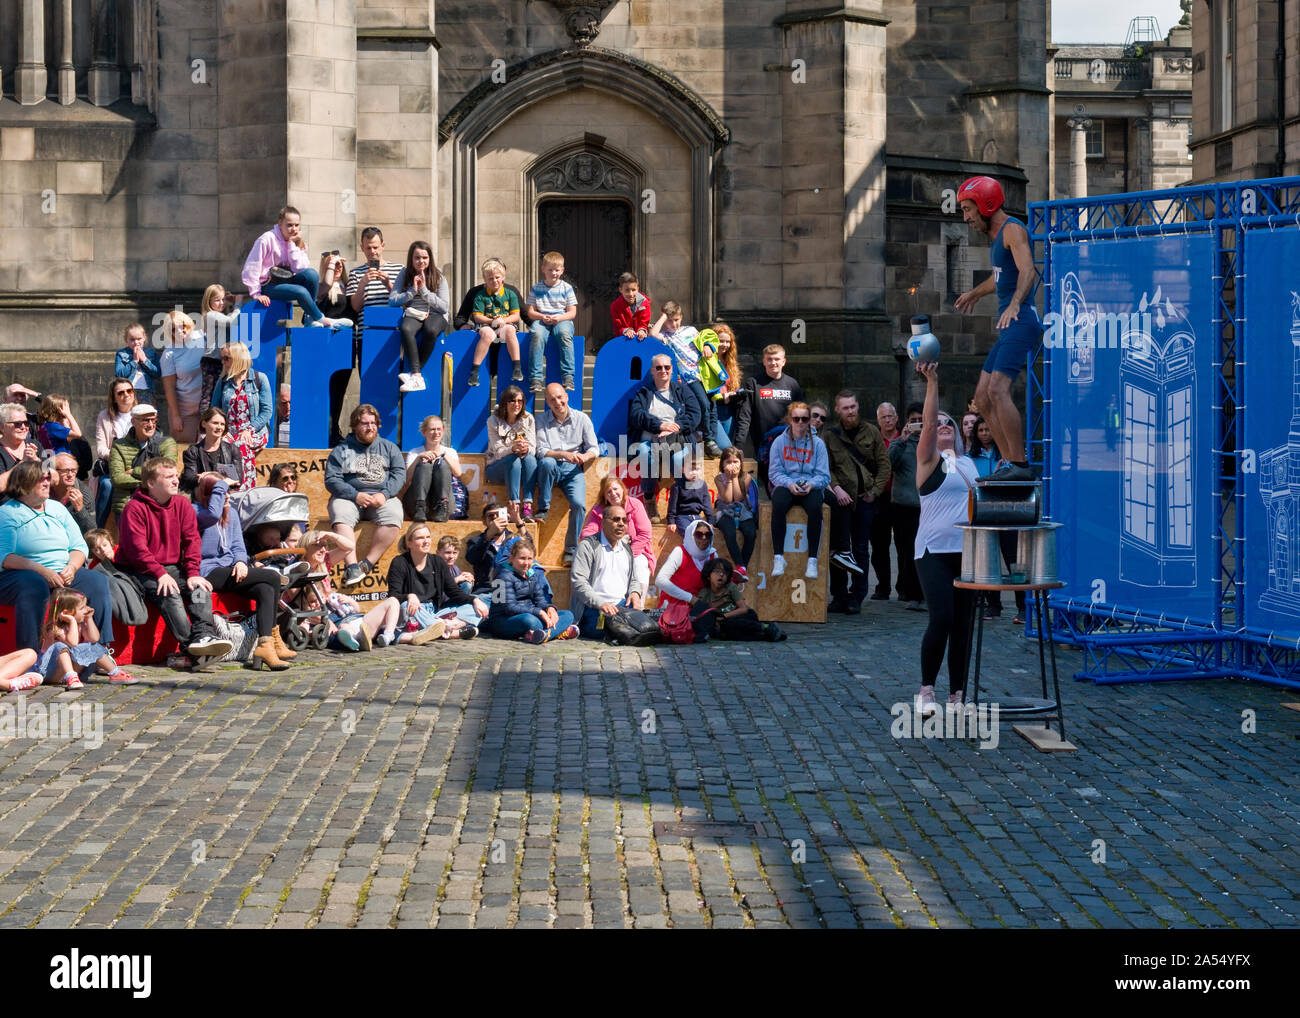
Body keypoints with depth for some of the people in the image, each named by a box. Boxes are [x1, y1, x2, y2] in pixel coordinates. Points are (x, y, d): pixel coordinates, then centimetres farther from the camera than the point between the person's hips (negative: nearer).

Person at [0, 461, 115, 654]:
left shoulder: (57, 508, 19)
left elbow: (79, 546, 15)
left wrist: (71, 567, -8)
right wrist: (42, 571, -24)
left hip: (63, 574, 5)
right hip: (22, 574, -5)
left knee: (98, 581, -18)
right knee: (35, 585, -38)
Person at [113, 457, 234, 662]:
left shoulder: (182, 505, 7)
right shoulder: (135, 508, -10)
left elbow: (191, 541, 3)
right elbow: (136, 548, -17)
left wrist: (193, 573, -11)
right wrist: (160, 574, -24)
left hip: (171, 567, 6)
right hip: (138, 570, -6)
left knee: (200, 588, -20)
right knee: (169, 592, -31)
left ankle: (203, 634, -36)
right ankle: (188, 644, -38)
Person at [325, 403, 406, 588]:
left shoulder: (389, 448, 19)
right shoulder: (341, 450, 12)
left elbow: (400, 473, 7)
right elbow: (331, 480, 1)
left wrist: (385, 494, -11)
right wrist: (355, 495, -14)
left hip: (383, 498, 1)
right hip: (349, 497, -1)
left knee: (393, 518, -32)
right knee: (341, 518, -35)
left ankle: (367, 563, -29)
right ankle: (352, 566, -38)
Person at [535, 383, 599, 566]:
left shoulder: (581, 418, 6)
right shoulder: (542, 421, 4)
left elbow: (594, 448, 6)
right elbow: (541, 451, -6)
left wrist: (585, 456, -19)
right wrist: (564, 454, -23)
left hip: (573, 470, 0)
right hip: (552, 469, 0)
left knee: (579, 504, -24)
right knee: (547, 463, -37)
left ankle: (571, 550, -12)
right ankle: (543, 509, -21)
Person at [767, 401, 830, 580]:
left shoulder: (818, 444, 8)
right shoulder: (780, 441, 8)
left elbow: (824, 476, 4)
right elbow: (774, 471, 2)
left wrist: (811, 484, -17)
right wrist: (789, 483, -17)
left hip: (811, 487, 0)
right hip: (785, 485, 0)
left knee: (815, 508, -35)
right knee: (778, 505, -35)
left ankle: (812, 559, -30)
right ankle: (778, 557, -31)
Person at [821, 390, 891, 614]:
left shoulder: (871, 432, 7)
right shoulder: (829, 434, 4)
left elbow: (884, 464, 7)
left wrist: (875, 491, -2)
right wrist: (836, 488, -17)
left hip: (865, 499, 1)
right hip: (841, 497, -1)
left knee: (861, 549, 3)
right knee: (837, 549, -1)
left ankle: (856, 597, 8)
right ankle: (839, 596, 5)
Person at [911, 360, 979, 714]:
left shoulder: (968, 462, 18)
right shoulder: (929, 458, 1)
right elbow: (928, 422, -16)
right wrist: (932, 381, -24)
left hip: (967, 550, 5)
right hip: (934, 550, -5)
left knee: (962, 624, 4)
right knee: (942, 619, -15)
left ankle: (957, 696, 10)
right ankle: (926, 690, -1)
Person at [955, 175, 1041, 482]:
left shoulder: (1012, 229, -9)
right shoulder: (995, 235, 20)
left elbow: (1027, 270, -27)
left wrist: (1015, 305, -45)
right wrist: (976, 293, 58)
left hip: (1020, 321, -10)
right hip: (1008, 325, 10)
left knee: (998, 390, -22)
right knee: (983, 398, 7)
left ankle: (1020, 465, -21)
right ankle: (1012, 463, 8)